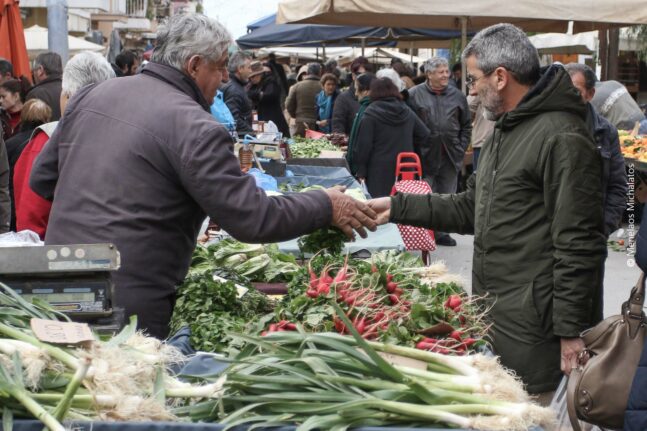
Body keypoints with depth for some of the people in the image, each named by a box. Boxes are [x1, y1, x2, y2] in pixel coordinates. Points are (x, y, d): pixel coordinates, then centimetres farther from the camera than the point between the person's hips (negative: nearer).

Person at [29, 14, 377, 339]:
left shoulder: (91, 95, 8)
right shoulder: (194, 129, -14)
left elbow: (41, 178, 16)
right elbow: (253, 220, -15)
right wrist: (326, 206, -2)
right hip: (128, 304, -7)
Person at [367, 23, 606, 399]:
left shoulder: (562, 138, -17)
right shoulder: (505, 132, 16)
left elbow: (579, 245, -20)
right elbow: (472, 209, 21)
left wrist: (571, 330, -19)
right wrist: (398, 207, 14)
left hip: (531, 332, -10)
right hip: (493, 316, 10)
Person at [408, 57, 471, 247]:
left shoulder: (457, 95, 7)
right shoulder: (414, 95, -4)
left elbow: (466, 126, 14)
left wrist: (461, 149, 6)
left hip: (450, 157, 4)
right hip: (425, 156, -3)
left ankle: (442, 232, 20)